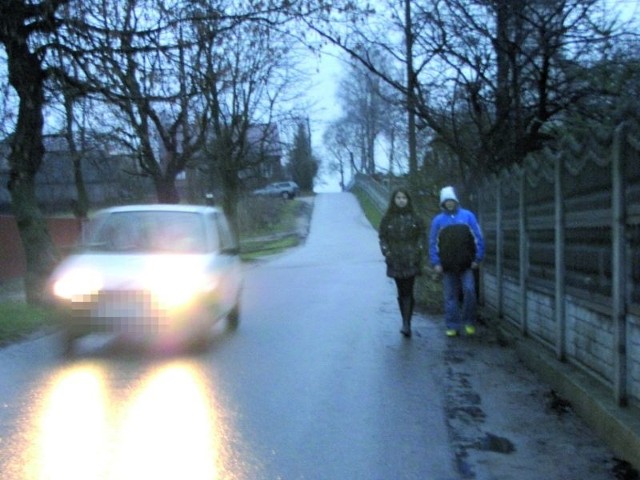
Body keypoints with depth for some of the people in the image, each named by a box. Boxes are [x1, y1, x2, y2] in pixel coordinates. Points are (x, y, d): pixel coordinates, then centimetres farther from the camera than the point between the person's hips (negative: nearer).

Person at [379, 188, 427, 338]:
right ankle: (406, 323, 13)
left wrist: (418, 252, -6)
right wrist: (387, 253, -6)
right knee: (402, 292, 6)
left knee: (407, 291, -11)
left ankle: (406, 324, -16)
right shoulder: (387, 218, 5)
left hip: (411, 260, -2)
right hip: (395, 261, 2)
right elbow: (382, 237, 7)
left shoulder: (414, 218, 4)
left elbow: (422, 235, 6)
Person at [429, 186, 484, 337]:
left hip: (466, 264, -1)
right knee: (450, 296, 4)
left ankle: (469, 322, 7)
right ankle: (453, 326, 11)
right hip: (447, 266, 1)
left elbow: (478, 238, 4)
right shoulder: (438, 220, 5)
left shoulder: (467, 216, 3)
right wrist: (436, 263, -1)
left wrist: (477, 258, -1)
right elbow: (433, 243, 6)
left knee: (469, 291, -10)